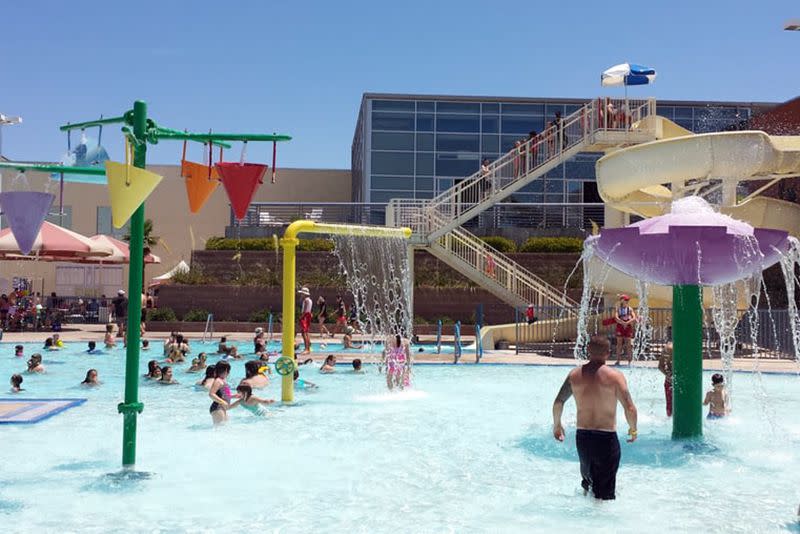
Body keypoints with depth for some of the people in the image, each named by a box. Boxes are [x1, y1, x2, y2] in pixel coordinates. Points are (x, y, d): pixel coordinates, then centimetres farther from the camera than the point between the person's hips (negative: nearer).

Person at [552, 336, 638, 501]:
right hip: (606, 438, -4)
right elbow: (630, 409, -14)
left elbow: (558, 402, 5)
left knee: (587, 478, 27)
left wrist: (557, 425, 20)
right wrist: (633, 429, 4)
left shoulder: (575, 374, 1)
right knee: (606, 490, 7)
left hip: (582, 437, 4)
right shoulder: (615, 376, -11)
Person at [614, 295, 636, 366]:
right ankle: (618, 361, 4)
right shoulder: (618, 308, 4)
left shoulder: (630, 309, 7)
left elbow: (634, 318, -4)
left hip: (628, 327, 1)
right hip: (620, 327, 0)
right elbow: (616, 318, -8)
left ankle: (629, 361, 3)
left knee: (629, 345, -1)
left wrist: (627, 323, -17)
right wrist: (623, 323, -19)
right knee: (619, 344, 0)